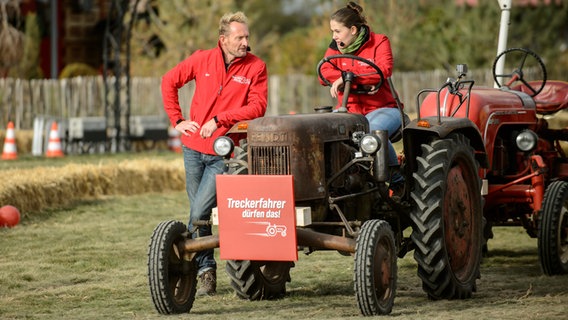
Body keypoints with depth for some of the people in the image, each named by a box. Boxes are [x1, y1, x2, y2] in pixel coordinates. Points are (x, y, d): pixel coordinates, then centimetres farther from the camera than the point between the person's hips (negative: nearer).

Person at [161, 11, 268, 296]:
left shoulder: (256, 67, -6)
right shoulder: (202, 59, 1)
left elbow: (257, 107, -13)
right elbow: (169, 81, 12)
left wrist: (219, 120, -18)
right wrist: (177, 120, 6)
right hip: (194, 148, 4)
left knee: (199, 213, -13)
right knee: (198, 213, 11)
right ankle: (205, 269, 22)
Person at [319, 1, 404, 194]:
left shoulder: (378, 42, 0)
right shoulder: (335, 48, 11)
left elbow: (384, 70, -19)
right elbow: (325, 73, -7)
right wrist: (361, 82, -19)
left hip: (381, 108, -3)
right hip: (349, 111, 3)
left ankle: (397, 180, -17)